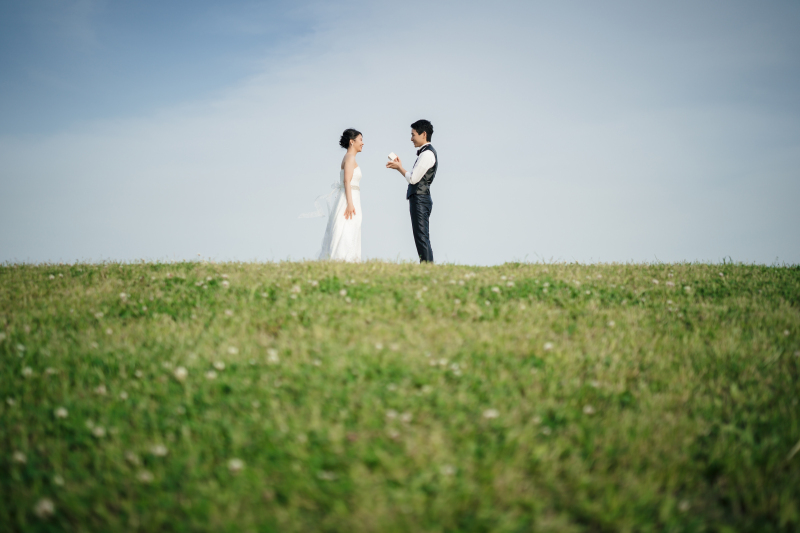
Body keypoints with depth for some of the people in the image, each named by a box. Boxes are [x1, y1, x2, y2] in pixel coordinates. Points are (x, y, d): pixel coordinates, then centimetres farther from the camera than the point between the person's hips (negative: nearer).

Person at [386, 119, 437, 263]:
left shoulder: (427, 154, -12)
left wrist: (399, 168, -2)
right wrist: (399, 166, 14)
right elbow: (414, 177, 19)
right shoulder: (425, 152, 20)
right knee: (421, 239, 9)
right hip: (419, 199, 11)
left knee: (422, 239, -11)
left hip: (420, 200, -11)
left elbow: (413, 178, -17)